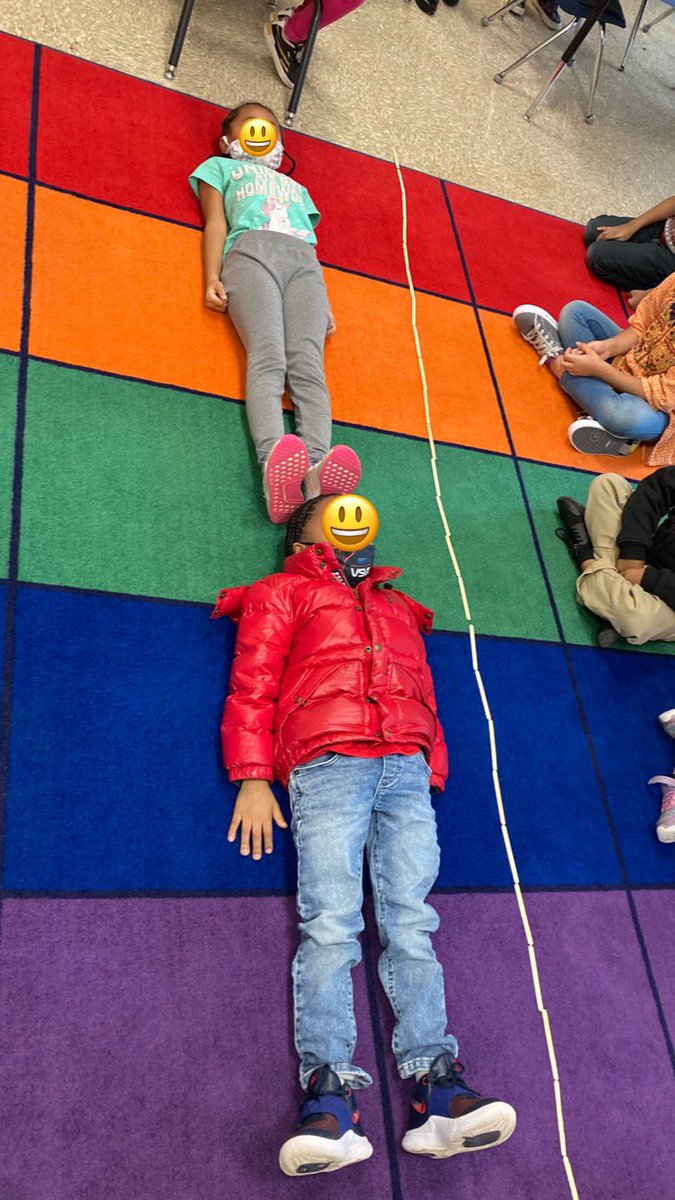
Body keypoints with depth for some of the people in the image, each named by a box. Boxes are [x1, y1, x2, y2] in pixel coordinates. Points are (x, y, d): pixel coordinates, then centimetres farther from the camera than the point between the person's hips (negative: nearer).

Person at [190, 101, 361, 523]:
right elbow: (216, 222, 15)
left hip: (305, 262, 3)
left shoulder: (297, 187, 43)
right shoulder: (220, 167, 34)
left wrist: (326, 306, 10)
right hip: (251, 250, -2)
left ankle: (317, 469, -51)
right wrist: (213, 278, -4)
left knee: (309, 365, -26)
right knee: (268, 358, -30)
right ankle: (274, 463, -54)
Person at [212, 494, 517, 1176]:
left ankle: (435, 1086, -16)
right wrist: (252, 779, -3)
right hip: (327, 765, -3)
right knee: (330, 923, -16)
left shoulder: (399, 607, 34)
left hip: (407, 769, 3)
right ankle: (329, 1093, -20)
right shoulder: (282, 595, 22)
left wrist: (433, 776, 10)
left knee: (411, 920, -11)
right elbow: (251, 690, 10)